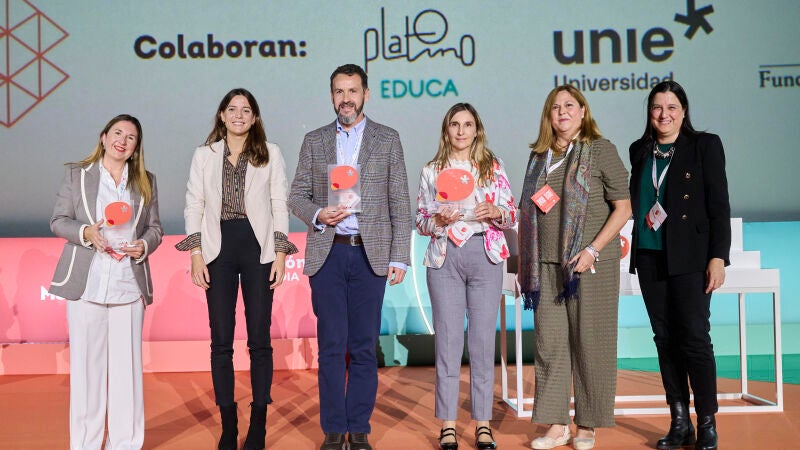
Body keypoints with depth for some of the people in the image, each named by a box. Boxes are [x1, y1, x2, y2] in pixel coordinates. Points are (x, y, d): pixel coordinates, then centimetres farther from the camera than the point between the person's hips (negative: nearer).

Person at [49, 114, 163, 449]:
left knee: (127, 365, 2)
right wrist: (85, 232, -13)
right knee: (86, 363, 2)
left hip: (129, 284, 1)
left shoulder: (146, 181, 13)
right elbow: (58, 221, 6)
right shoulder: (76, 174, 8)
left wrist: (145, 245, -8)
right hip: (86, 283, -1)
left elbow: (155, 227, 13)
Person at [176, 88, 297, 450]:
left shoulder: (270, 153, 6)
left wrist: (280, 254, -4)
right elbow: (194, 205, 5)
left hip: (258, 247, -1)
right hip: (219, 248, 1)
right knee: (221, 340, 3)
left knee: (259, 338, 2)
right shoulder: (205, 155, 9)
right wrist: (196, 255, -3)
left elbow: (280, 205, 3)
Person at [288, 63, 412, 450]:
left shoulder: (387, 139, 7)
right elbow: (297, 195, 11)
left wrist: (400, 257, -3)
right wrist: (317, 214, -11)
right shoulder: (314, 141, 11)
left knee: (364, 346, 4)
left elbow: (400, 204, 4)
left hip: (370, 254, -1)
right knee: (331, 345, 3)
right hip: (327, 254, 1)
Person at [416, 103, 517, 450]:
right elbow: (420, 222, 9)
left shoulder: (493, 167, 8)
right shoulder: (431, 171, 9)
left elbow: (513, 215, 7)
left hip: (485, 256, 0)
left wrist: (496, 213, -13)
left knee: (483, 339, 1)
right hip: (445, 258, 0)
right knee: (447, 340, 0)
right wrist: (438, 220, -12)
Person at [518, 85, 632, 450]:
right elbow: (527, 213, 18)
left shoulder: (600, 150, 0)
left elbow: (623, 208, -5)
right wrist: (523, 262, 12)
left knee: (590, 344, 2)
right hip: (546, 266, 4)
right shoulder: (539, 157, 14)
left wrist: (592, 250, -14)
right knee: (549, 344, 4)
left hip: (591, 264, -4)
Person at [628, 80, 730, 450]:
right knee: (665, 339, 7)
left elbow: (719, 205, -4)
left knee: (695, 337, -6)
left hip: (690, 257, -4)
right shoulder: (640, 151, 12)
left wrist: (718, 257, -11)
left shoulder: (705, 145, 0)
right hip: (650, 257, 5)